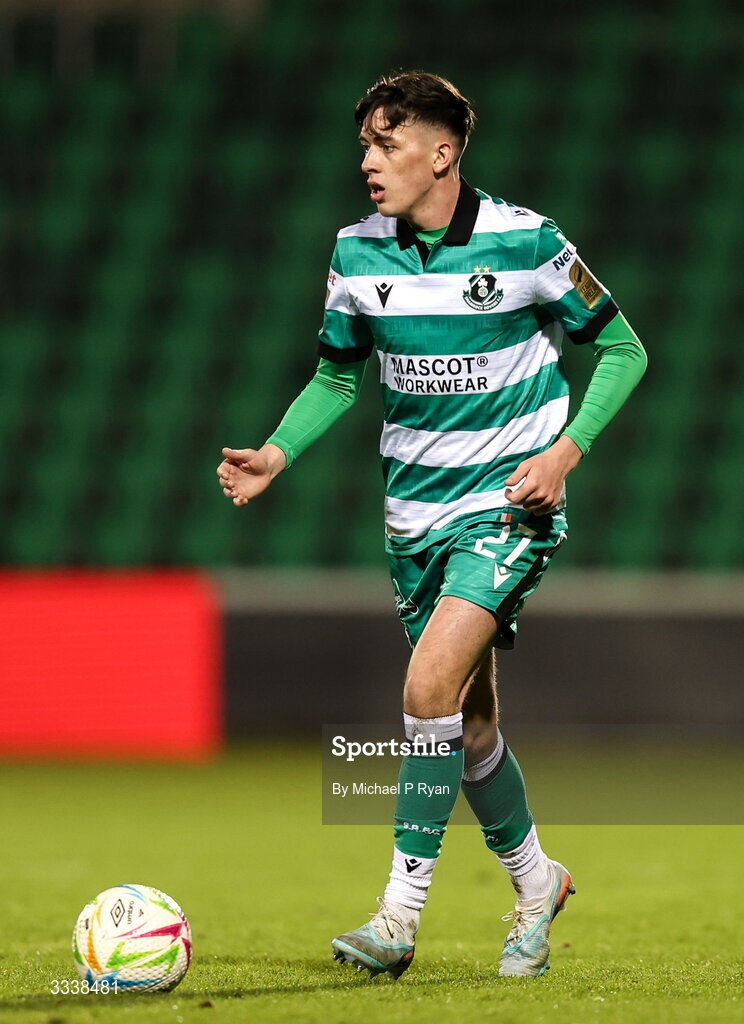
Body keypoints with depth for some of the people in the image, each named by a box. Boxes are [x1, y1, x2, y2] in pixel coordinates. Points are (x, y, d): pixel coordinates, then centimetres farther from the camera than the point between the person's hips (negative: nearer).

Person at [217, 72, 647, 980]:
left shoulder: (525, 242, -12)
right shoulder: (358, 252, 0)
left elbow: (621, 349, -2)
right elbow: (338, 375, 13)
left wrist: (565, 451, -13)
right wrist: (277, 453, -4)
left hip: (508, 505, -5)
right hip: (414, 513, 5)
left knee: (432, 682, -22)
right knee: (467, 719, 11)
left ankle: (401, 912, -17)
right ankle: (534, 880, 34)